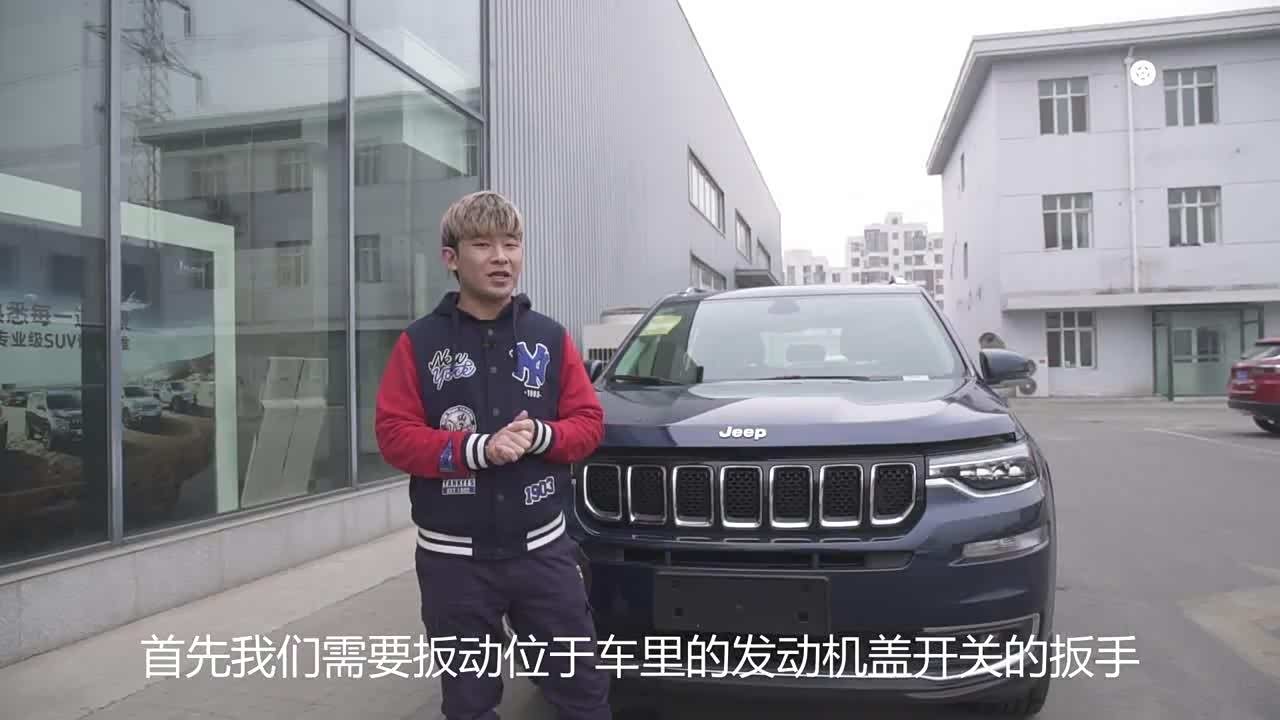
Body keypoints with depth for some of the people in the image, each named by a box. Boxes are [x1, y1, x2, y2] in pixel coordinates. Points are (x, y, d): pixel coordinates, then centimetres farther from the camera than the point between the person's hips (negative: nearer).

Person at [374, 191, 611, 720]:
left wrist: (540, 436, -18)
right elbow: (394, 435, -9)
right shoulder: (419, 343, -3)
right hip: (453, 558, -1)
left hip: (542, 548, 1)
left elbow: (589, 422, 3)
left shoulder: (550, 338, 3)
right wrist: (477, 448, -21)